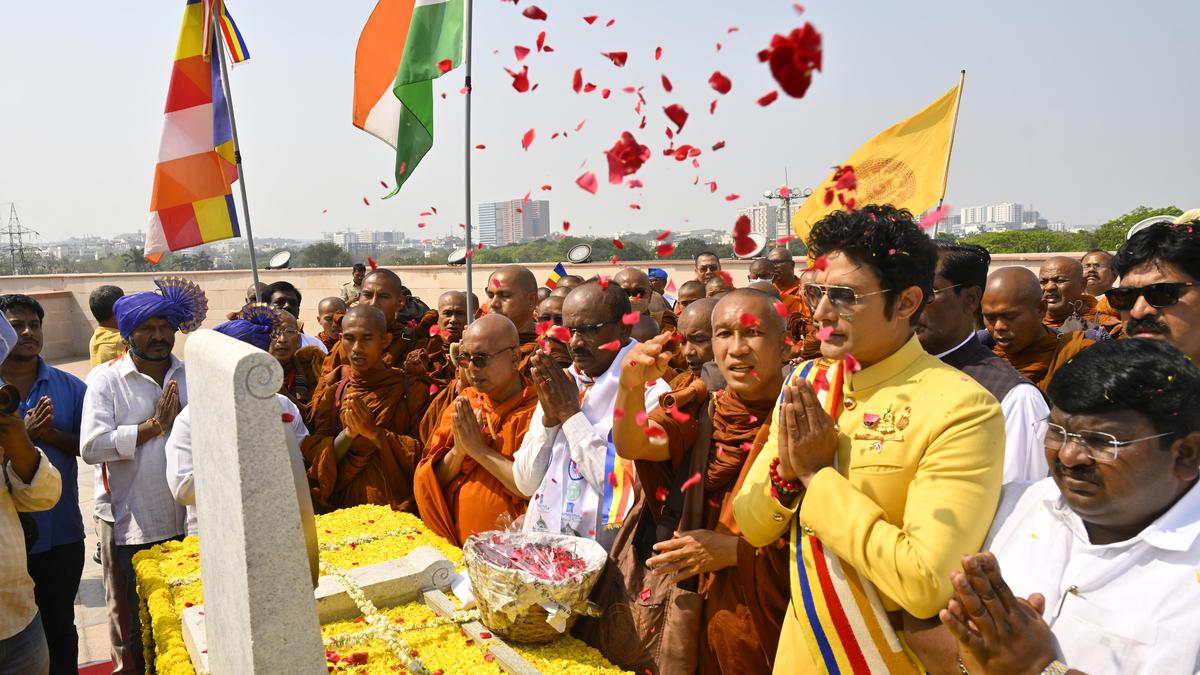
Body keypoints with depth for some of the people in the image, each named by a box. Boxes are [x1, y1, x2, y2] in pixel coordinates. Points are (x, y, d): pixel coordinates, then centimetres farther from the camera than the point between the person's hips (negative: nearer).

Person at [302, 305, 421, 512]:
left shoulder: (406, 385, 2)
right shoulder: (332, 386, 9)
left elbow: (420, 452, -2)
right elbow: (313, 454, 6)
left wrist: (373, 431, -13)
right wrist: (349, 432, -11)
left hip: (394, 501, -2)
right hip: (342, 500, 2)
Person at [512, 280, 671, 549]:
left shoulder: (650, 392, -8)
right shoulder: (561, 383, 7)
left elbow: (624, 488, -18)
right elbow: (526, 484, 5)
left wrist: (570, 413, -12)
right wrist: (549, 416, -8)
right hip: (540, 544, 3)